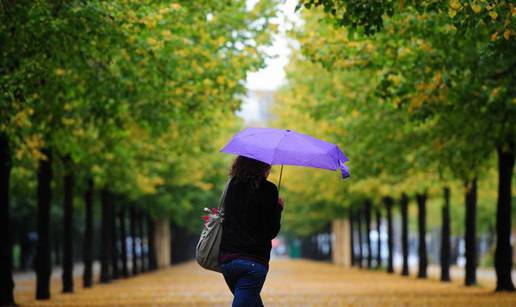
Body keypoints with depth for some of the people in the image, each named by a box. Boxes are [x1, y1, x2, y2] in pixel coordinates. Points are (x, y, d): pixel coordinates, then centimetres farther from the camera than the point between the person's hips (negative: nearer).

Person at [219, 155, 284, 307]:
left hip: (226, 260, 6)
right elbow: (271, 232, -8)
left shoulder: (232, 185, 7)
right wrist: (278, 208, 8)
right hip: (252, 261, -6)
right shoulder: (267, 189, -9)